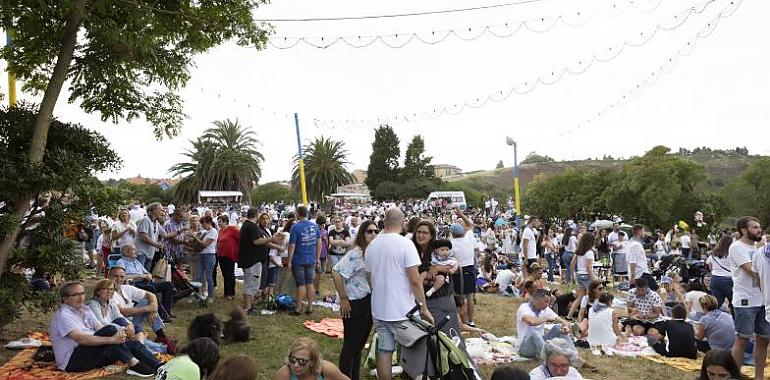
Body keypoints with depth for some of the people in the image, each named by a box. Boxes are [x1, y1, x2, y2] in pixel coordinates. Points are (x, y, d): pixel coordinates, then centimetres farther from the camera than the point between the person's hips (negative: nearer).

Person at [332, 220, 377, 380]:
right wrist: (343, 298, -18)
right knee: (350, 345, 3)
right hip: (355, 304, -8)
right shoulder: (356, 253, -18)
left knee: (360, 344, 18)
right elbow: (336, 272, -24)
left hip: (369, 303, 8)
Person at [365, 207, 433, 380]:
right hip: (403, 311, -5)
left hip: (378, 309, 5)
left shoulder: (371, 246, 5)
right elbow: (415, 280, -16)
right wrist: (424, 308, -8)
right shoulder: (405, 244, -13)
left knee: (384, 352, 10)